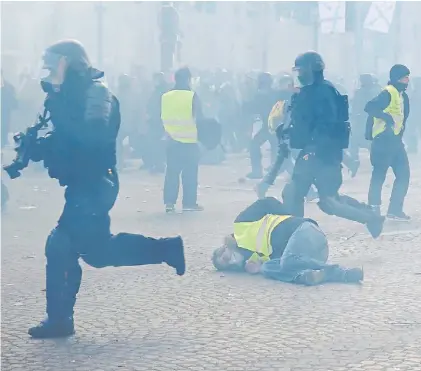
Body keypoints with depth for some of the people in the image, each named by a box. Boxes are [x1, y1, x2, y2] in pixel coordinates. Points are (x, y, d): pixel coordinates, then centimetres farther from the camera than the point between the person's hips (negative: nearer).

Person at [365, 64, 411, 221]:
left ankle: (395, 210, 11)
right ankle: (374, 209, 5)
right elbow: (369, 107, -26)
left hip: (395, 140, 9)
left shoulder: (402, 95, 15)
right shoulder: (388, 93, -14)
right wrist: (388, 117, -25)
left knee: (403, 174, 7)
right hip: (383, 140, -9)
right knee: (379, 175, -3)